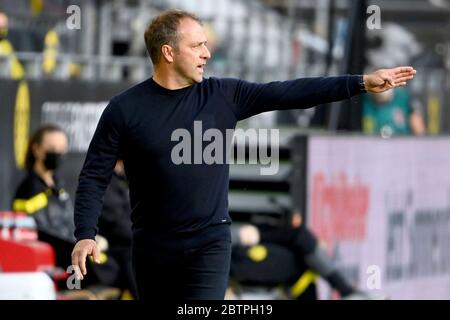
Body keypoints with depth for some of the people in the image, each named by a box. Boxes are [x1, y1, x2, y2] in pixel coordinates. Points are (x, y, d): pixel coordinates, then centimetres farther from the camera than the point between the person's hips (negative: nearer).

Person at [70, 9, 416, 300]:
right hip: (153, 247, 0)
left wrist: (362, 82, -9)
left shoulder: (223, 96, -1)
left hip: (209, 243, 0)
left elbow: (289, 93, -4)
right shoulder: (124, 109, -6)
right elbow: (95, 176, -4)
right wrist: (85, 234, -16)